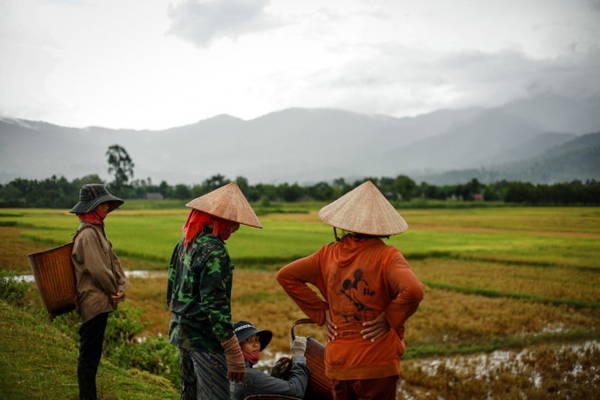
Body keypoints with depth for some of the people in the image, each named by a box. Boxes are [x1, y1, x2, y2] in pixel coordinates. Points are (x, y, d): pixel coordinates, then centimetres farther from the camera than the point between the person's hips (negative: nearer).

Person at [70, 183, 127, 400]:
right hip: (94, 301, -10)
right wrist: (113, 291, -8)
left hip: (101, 301, 10)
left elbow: (112, 261, 13)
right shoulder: (87, 234, -18)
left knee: (92, 352, 18)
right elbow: (97, 269, -22)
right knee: (89, 353, -1)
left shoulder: (97, 230, 13)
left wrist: (121, 287, 0)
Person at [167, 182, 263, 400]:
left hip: (181, 332, 9)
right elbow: (215, 306, -24)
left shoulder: (184, 243, 7)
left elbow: (171, 286, 15)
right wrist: (234, 354, -21)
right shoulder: (214, 252, -21)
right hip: (206, 340, -9)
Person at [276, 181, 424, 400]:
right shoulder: (386, 255, -11)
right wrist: (390, 320, -11)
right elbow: (412, 290, -28)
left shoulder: (329, 253, 4)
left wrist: (321, 313, 6)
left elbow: (286, 275, 8)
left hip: (337, 363, 5)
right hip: (377, 365, -5)